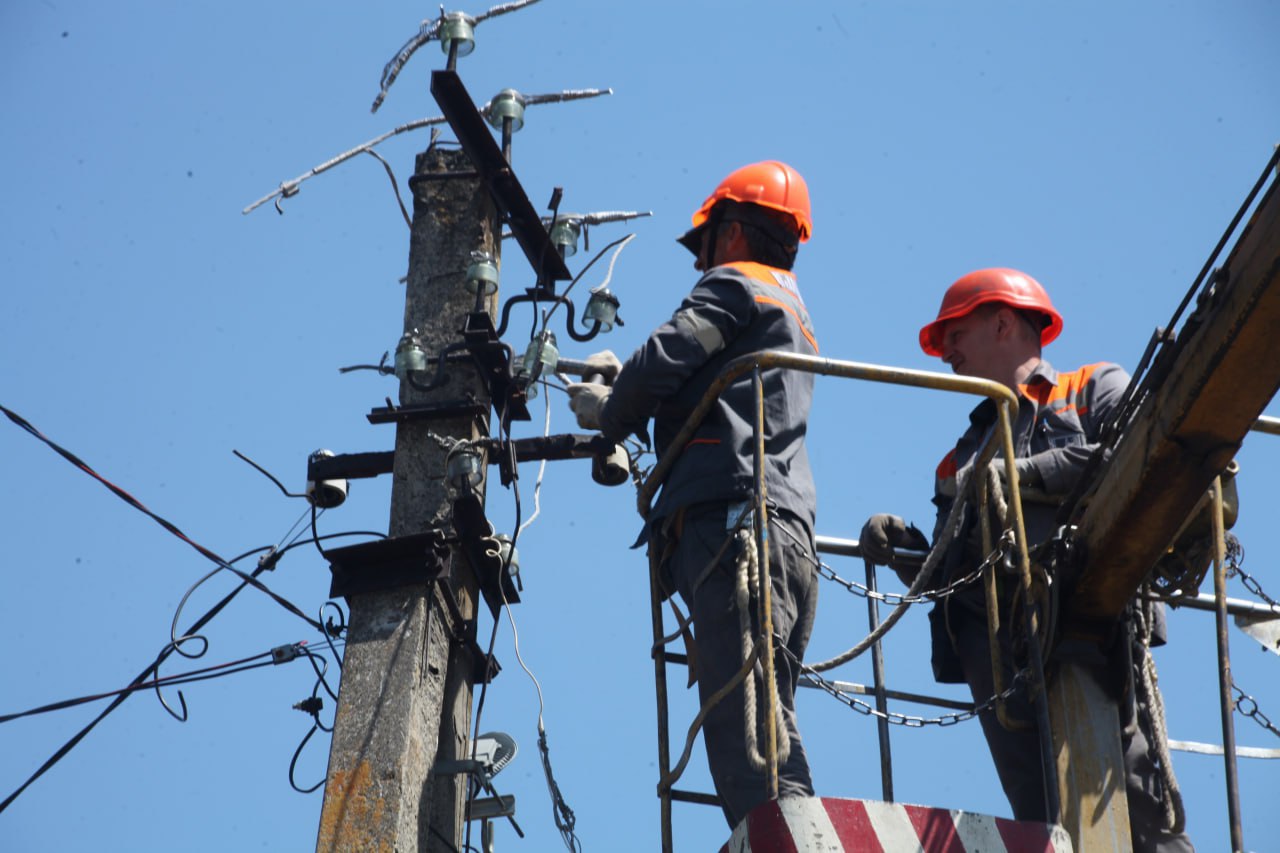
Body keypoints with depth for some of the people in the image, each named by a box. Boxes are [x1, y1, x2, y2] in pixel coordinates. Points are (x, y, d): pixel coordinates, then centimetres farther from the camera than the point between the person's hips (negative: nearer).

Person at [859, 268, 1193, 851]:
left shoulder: (1096, 389, 19)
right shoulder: (966, 453, 35)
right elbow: (947, 574, 29)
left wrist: (1023, 475, -4)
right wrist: (902, 547, 8)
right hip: (994, 641, 5)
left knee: (1132, 803, -18)